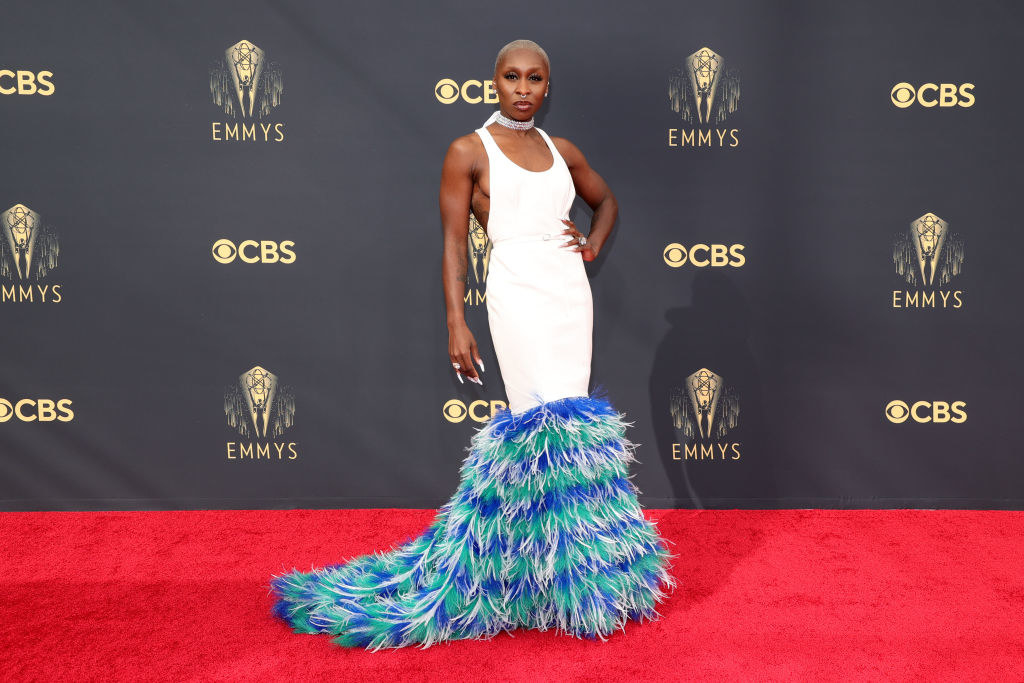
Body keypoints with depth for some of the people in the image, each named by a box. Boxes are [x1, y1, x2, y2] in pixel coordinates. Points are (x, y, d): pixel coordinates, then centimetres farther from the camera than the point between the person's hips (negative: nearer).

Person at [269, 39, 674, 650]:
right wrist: (456, 324, -10)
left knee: (567, 420, 6)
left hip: (572, 292, 6)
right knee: (549, 422, -11)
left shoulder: (562, 150, 15)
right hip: (518, 294, -6)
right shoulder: (469, 152, 1)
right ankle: (564, 576, 2)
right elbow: (454, 242, -3)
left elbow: (606, 200, 31)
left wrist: (593, 245, 11)